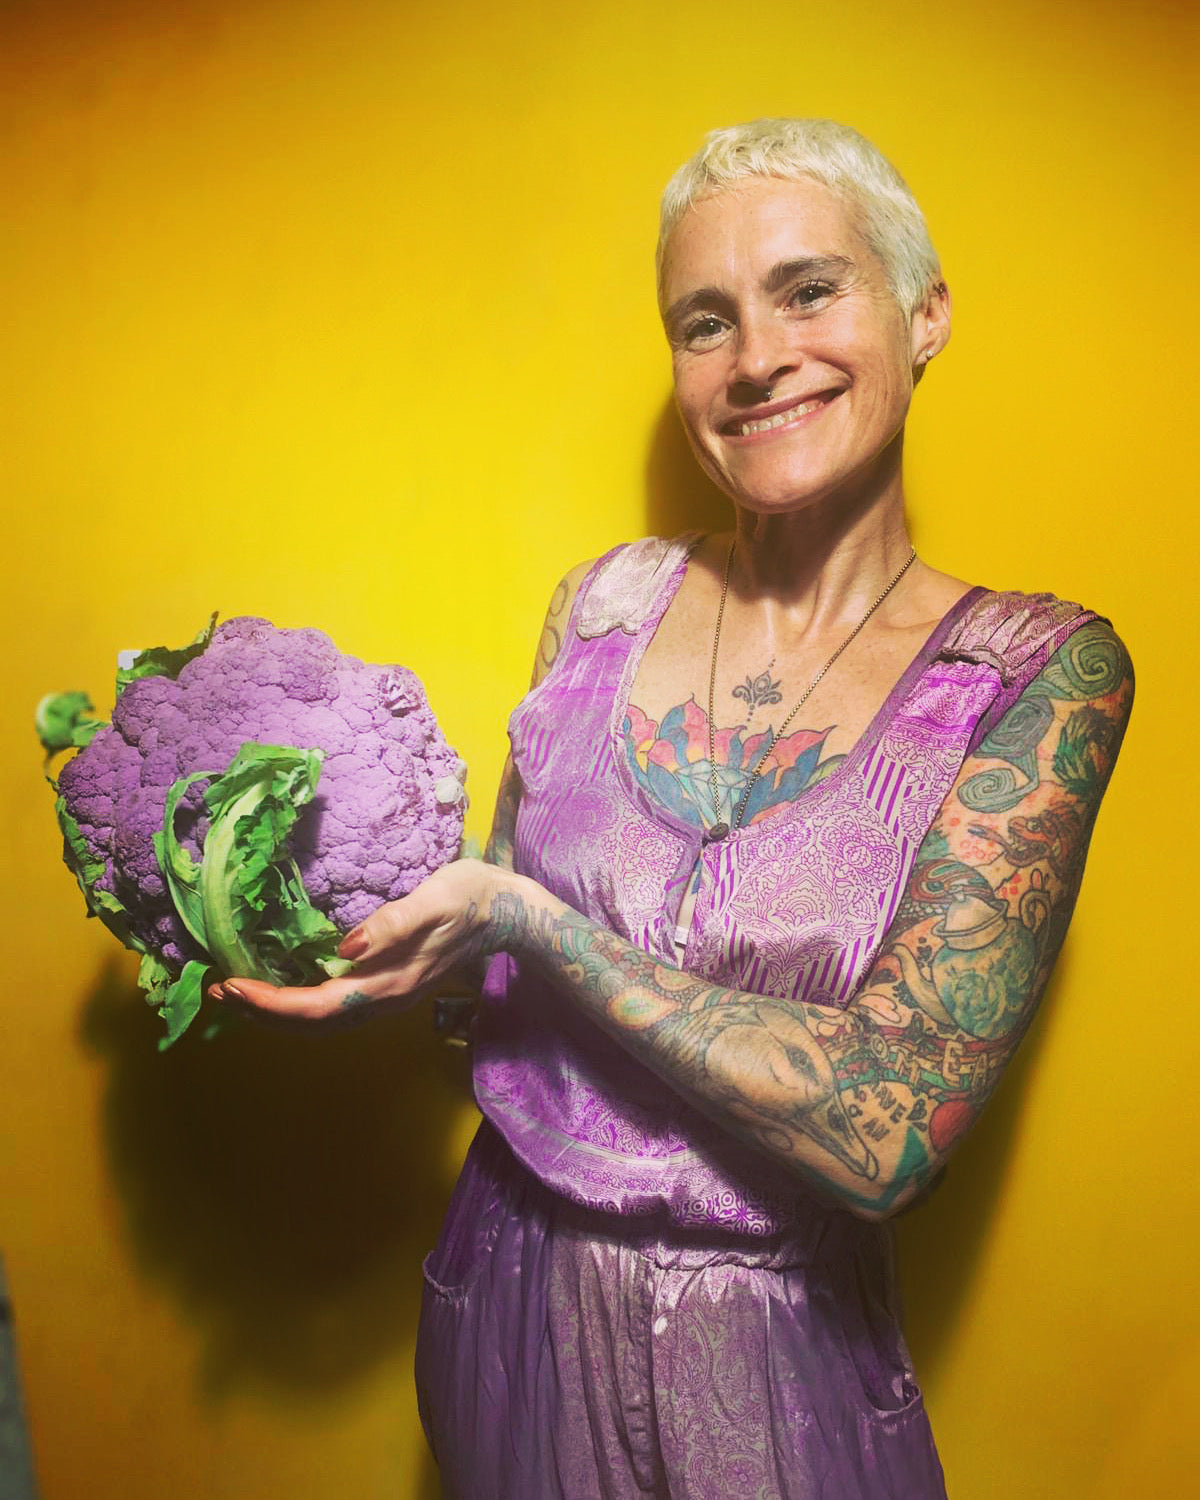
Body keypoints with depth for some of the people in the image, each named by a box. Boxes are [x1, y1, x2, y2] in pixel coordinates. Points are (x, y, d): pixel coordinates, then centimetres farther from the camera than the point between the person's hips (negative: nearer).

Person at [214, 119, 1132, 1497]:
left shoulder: (1038, 669, -14)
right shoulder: (610, 603, -4)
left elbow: (886, 1134, -23)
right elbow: (504, 957, 5)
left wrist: (524, 919, -24)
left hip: (779, 1362, -3)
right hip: (511, 1303, 3)